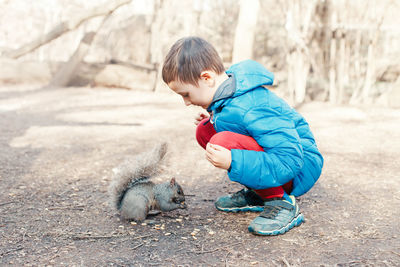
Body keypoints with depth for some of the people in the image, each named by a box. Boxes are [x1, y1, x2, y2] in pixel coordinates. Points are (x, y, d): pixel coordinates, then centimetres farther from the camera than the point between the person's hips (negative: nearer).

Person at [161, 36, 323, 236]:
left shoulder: (251, 109, -31)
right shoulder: (230, 86, -1)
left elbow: (290, 161, -33)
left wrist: (232, 161, -40)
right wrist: (215, 118, 5)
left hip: (301, 167, -10)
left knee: (222, 142, -32)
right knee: (205, 129, 3)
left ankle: (282, 203, -16)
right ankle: (258, 194, 7)